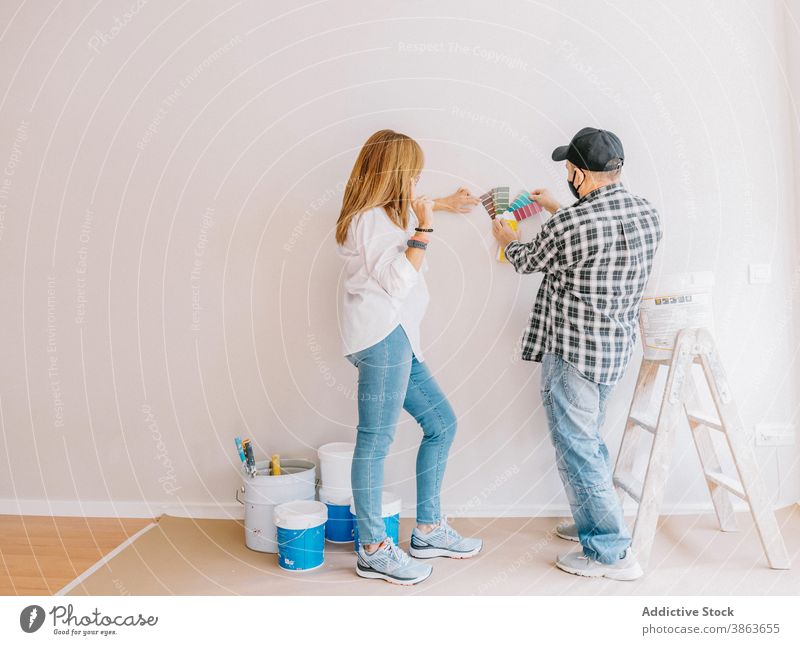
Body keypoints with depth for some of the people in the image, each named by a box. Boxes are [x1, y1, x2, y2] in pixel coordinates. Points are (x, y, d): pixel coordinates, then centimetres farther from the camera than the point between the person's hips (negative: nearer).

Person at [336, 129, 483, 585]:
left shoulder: (385, 213, 20)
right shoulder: (371, 220, -11)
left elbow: (405, 208, 46)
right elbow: (399, 281, -17)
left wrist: (443, 204, 46)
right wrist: (423, 229, -14)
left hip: (398, 339, 11)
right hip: (382, 336, -11)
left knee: (442, 424, 12)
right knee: (376, 441, -5)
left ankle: (428, 531, 22)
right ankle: (374, 551, 5)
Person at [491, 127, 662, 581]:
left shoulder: (567, 227, -22)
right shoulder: (648, 214, 0)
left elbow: (530, 261, 0)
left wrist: (508, 240, 22)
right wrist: (559, 209, 32)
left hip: (572, 352, -8)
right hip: (619, 347, 8)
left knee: (577, 449, 3)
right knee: (588, 439, 24)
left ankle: (613, 553, 11)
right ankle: (594, 524, 38)